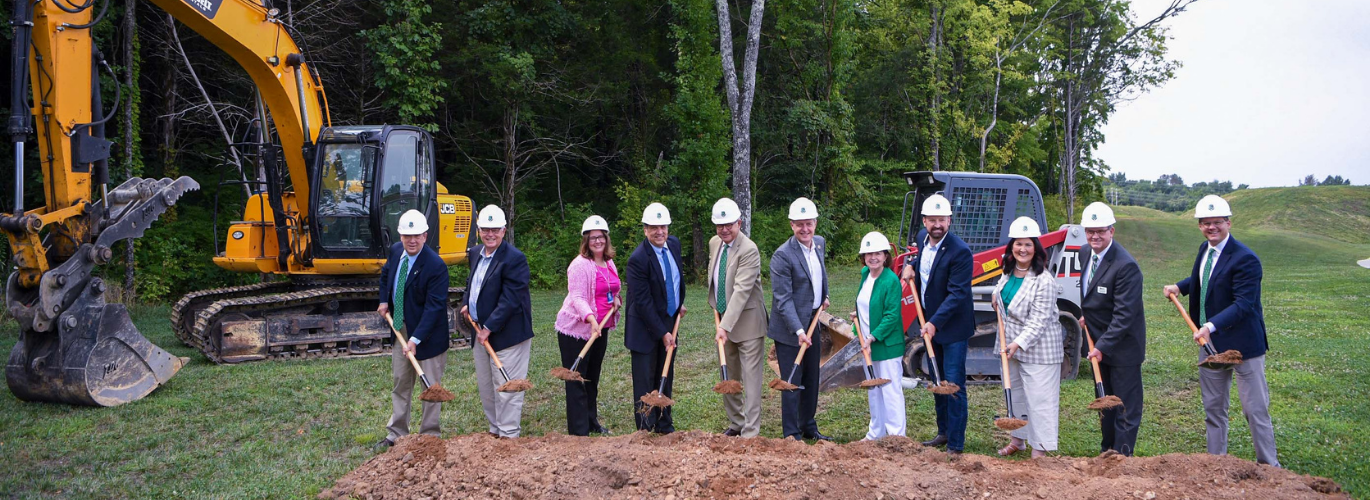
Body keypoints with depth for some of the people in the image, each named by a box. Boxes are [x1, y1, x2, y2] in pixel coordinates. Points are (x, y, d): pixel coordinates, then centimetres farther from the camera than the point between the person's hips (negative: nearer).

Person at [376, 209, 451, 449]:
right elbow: (386, 274, 22)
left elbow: (434, 307, -25)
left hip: (427, 332, -7)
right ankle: (396, 433, 25)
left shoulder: (436, 266, -24)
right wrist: (384, 300, 9)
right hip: (400, 328, 7)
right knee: (400, 382, 15)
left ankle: (430, 435, 16)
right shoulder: (395, 251, -2)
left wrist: (415, 339, -30)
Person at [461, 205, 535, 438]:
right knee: (485, 386, 17)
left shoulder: (514, 259, -18)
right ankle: (495, 428, 31)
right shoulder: (475, 254, 9)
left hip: (506, 332, -9)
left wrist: (489, 327, -20)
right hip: (481, 331, 9)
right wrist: (468, 304, 10)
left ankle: (509, 434, 6)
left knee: (506, 387, -3)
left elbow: (510, 299, -21)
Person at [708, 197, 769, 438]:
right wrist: (716, 308, 13)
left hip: (747, 322, -8)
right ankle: (736, 422, 31)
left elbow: (741, 291, -28)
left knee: (751, 378, -5)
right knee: (728, 378, 17)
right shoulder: (714, 243, 4)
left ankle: (750, 432, -2)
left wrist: (725, 325, -34)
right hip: (724, 320, 8)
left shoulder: (749, 251, -21)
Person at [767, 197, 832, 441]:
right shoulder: (782, 255, -19)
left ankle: (808, 427, 29)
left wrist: (824, 295, 16)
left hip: (812, 323, 8)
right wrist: (798, 330, -27)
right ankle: (791, 434, 6)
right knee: (792, 382, -3)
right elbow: (783, 299, -21)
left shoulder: (819, 243, 4)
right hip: (789, 328, -8)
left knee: (811, 379, 16)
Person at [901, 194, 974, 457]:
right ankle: (944, 432, 32)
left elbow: (957, 294, -25)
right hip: (931, 323, 8)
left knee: (954, 385, -7)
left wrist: (935, 323, -32)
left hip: (953, 327, -8)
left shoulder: (960, 252, -23)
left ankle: (955, 445, -1)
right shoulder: (922, 238, 1)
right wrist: (912, 265, 4)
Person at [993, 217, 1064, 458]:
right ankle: (1017, 439, 32)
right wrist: (997, 298, 6)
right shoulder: (1008, 274, 5)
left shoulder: (1043, 281, -19)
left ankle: (1040, 449, 2)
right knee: (1015, 392, 18)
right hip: (1012, 344, 8)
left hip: (1038, 347, -8)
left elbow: (1039, 321, -22)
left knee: (1039, 397, -4)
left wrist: (1019, 343, -29)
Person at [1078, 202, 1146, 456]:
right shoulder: (1087, 254, 4)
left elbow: (1124, 314, -24)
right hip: (1099, 345, 8)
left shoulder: (1126, 266, -23)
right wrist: (1086, 315, 7)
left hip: (1122, 347, -8)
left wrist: (1102, 346, -24)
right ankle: (1107, 452, 29)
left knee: (1126, 407, 2)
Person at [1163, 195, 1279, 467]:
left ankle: (1268, 466, 11)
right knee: (1213, 408, 15)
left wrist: (1211, 326, -37)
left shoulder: (1245, 259, -20)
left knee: (1255, 409, 0)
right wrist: (1180, 287, 8)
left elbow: (1244, 304, -26)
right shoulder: (1205, 250, 6)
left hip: (1242, 343, -8)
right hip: (1210, 342, 8)